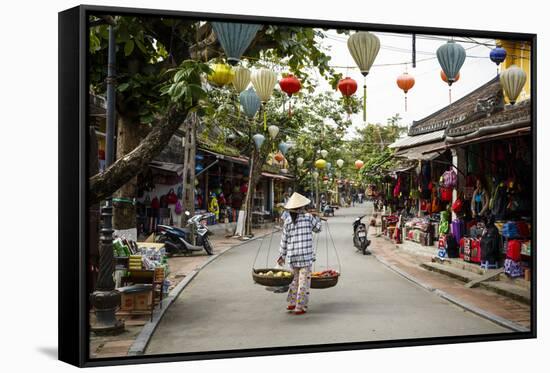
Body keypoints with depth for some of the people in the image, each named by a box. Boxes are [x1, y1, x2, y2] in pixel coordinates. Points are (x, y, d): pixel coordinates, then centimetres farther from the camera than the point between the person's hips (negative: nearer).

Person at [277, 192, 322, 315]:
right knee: (304, 280, 2)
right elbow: (318, 228, 13)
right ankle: (300, 307, 3)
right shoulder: (308, 217, -3)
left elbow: (284, 240, 7)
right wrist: (316, 217, 29)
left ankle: (291, 303, 24)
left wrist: (282, 255, 16)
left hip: (292, 256, 4)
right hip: (306, 254, -4)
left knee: (296, 278, 20)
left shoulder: (287, 221, 4)